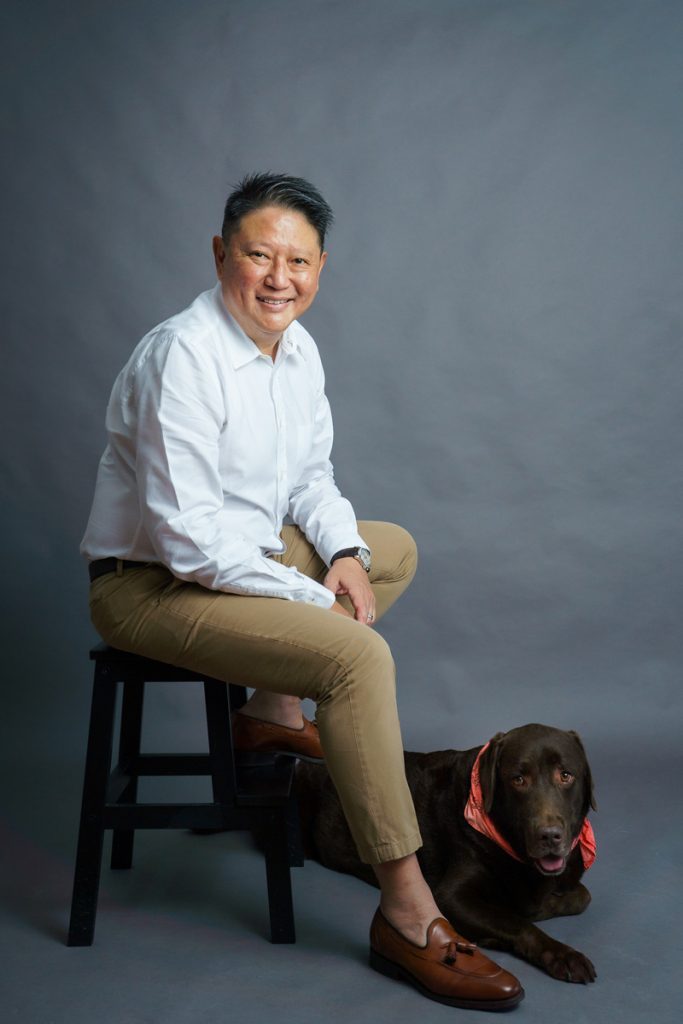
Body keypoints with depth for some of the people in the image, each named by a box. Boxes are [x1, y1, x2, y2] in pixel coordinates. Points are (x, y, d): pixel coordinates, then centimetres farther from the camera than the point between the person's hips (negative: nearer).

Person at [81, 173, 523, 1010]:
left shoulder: (297, 349, 3)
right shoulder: (182, 358, -24)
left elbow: (311, 474, 14)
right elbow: (189, 537, -28)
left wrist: (343, 552, -5)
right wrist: (314, 598, -20)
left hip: (244, 553, 9)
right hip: (152, 586, -9)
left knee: (394, 548, 18)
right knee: (359, 656, -26)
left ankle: (274, 714, 17)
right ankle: (407, 918, -17)